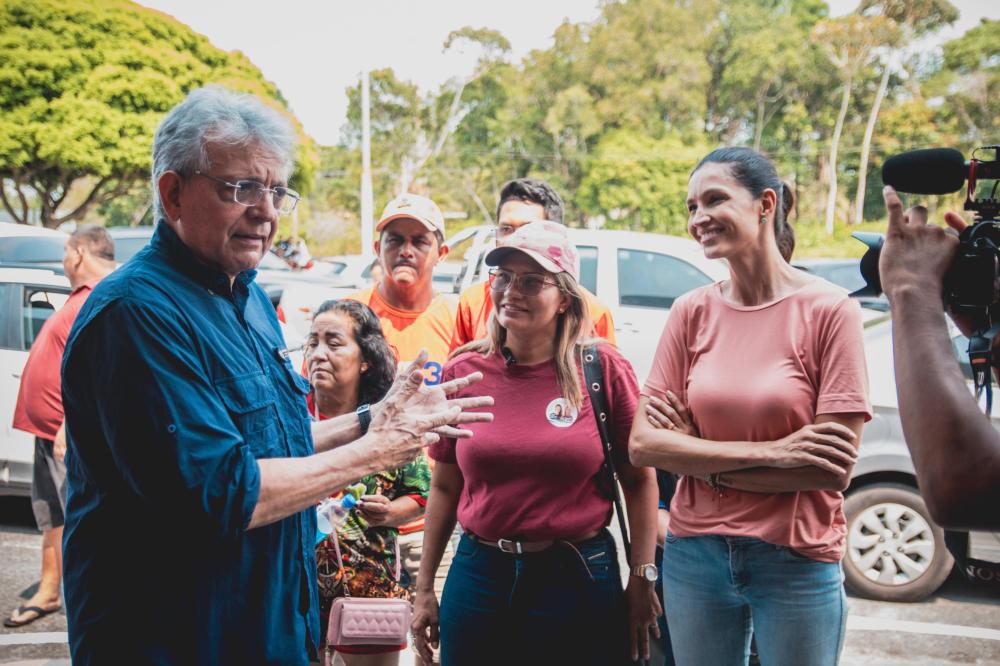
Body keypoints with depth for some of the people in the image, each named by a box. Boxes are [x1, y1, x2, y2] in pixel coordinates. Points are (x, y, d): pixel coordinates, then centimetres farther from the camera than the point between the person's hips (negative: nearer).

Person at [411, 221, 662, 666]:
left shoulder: (603, 369, -6)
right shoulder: (463, 372, 0)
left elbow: (638, 480, 0)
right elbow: (444, 487, 7)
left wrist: (642, 578, -3)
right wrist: (423, 588, 8)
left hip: (579, 579, -2)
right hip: (479, 577, 2)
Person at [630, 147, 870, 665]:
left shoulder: (830, 310, -10)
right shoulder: (691, 312, 0)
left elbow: (834, 470, -14)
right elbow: (642, 444, -6)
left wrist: (700, 460, -11)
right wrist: (768, 453, -16)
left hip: (797, 562, -3)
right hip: (695, 554, 3)